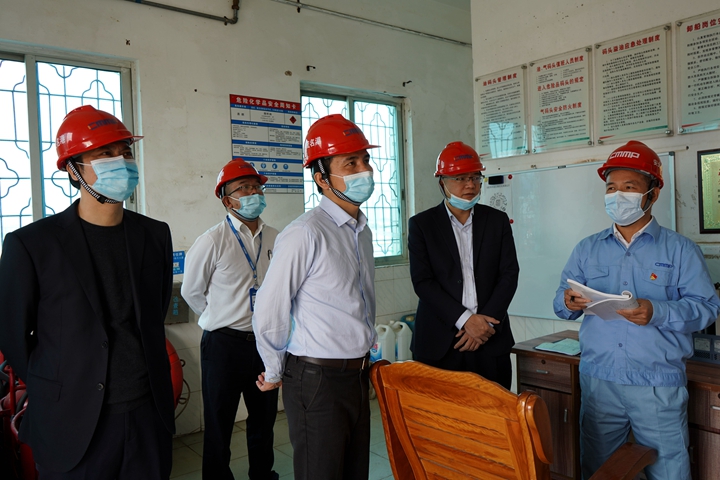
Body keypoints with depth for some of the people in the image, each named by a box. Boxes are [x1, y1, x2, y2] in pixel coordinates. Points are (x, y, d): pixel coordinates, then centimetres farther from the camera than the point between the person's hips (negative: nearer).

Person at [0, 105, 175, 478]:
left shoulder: (155, 235, 1)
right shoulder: (30, 244, -10)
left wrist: (141, 378, 14)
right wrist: (58, 393, 9)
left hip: (150, 413, 3)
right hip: (73, 423, -3)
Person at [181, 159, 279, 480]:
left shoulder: (275, 239, -1)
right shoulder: (213, 241, -12)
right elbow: (191, 291, -1)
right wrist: (220, 319, 7)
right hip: (225, 343, -4)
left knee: (264, 417, 20)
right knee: (219, 422, 11)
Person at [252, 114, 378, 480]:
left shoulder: (362, 231, 8)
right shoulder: (305, 234, -19)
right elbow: (269, 313, -13)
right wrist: (275, 374, -1)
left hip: (357, 376, 8)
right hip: (317, 381, -7)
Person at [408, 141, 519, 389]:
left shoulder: (498, 220, 8)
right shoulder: (421, 224, 2)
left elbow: (509, 274, 3)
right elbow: (422, 282, -6)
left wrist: (485, 322, -9)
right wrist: (464, 320, -14)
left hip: (491, 341, 2)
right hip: (439, 342, -2)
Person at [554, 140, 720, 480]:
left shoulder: (680, 249, 2)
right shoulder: (587, 249, 10)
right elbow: (562, 303, 6)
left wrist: (657, 312, -23)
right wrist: (568, 303, -17)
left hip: (658, 387, -2)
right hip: (597, 381, 3)